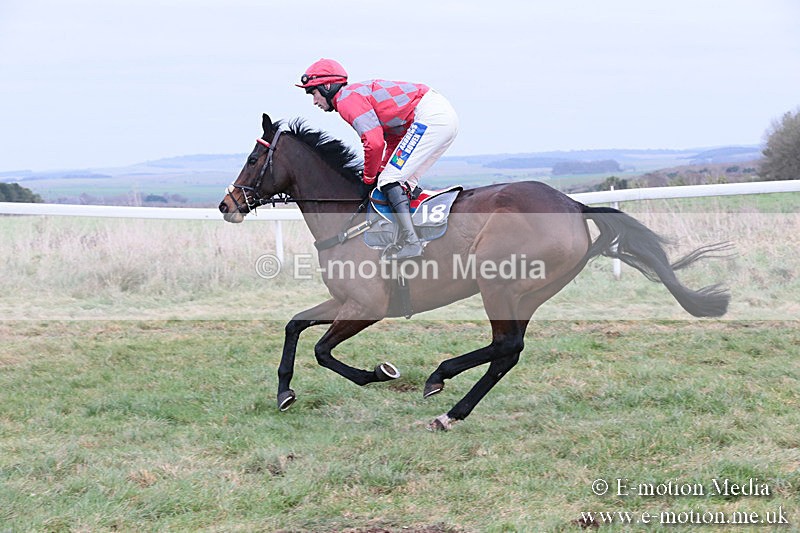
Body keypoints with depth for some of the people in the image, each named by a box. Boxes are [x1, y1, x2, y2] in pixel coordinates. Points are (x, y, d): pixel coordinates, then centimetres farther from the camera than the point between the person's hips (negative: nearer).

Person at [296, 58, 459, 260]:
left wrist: (369, 179, -3)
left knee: (390, 180, -11)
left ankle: (411, 244, -20)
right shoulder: (359, 93, 24)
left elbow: (374, 142, -18)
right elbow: (394, 138, 27)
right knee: (403, 182, 15)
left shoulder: (347, 99, -7)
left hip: (429, 116, -10)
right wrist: (382, 170, 17)